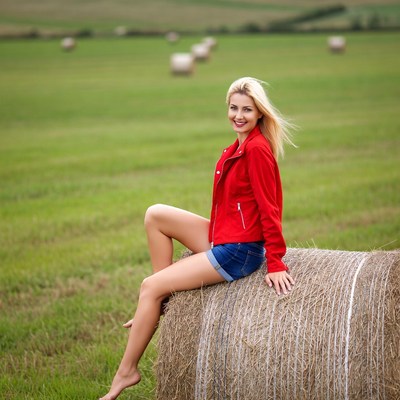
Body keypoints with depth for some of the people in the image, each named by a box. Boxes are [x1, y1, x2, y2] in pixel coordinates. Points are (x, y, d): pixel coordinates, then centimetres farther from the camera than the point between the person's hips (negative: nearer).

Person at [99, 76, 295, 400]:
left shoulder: (257, 148, -19)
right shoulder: (242, 144, 8)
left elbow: (269, 208, -20)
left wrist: (276, 263, -19)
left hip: (238, 252, -9)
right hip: (222, 237, 9)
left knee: (150, 287, -5)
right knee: (155, 214, 8)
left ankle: (126, 372, 6)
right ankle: (162, 303, 9)